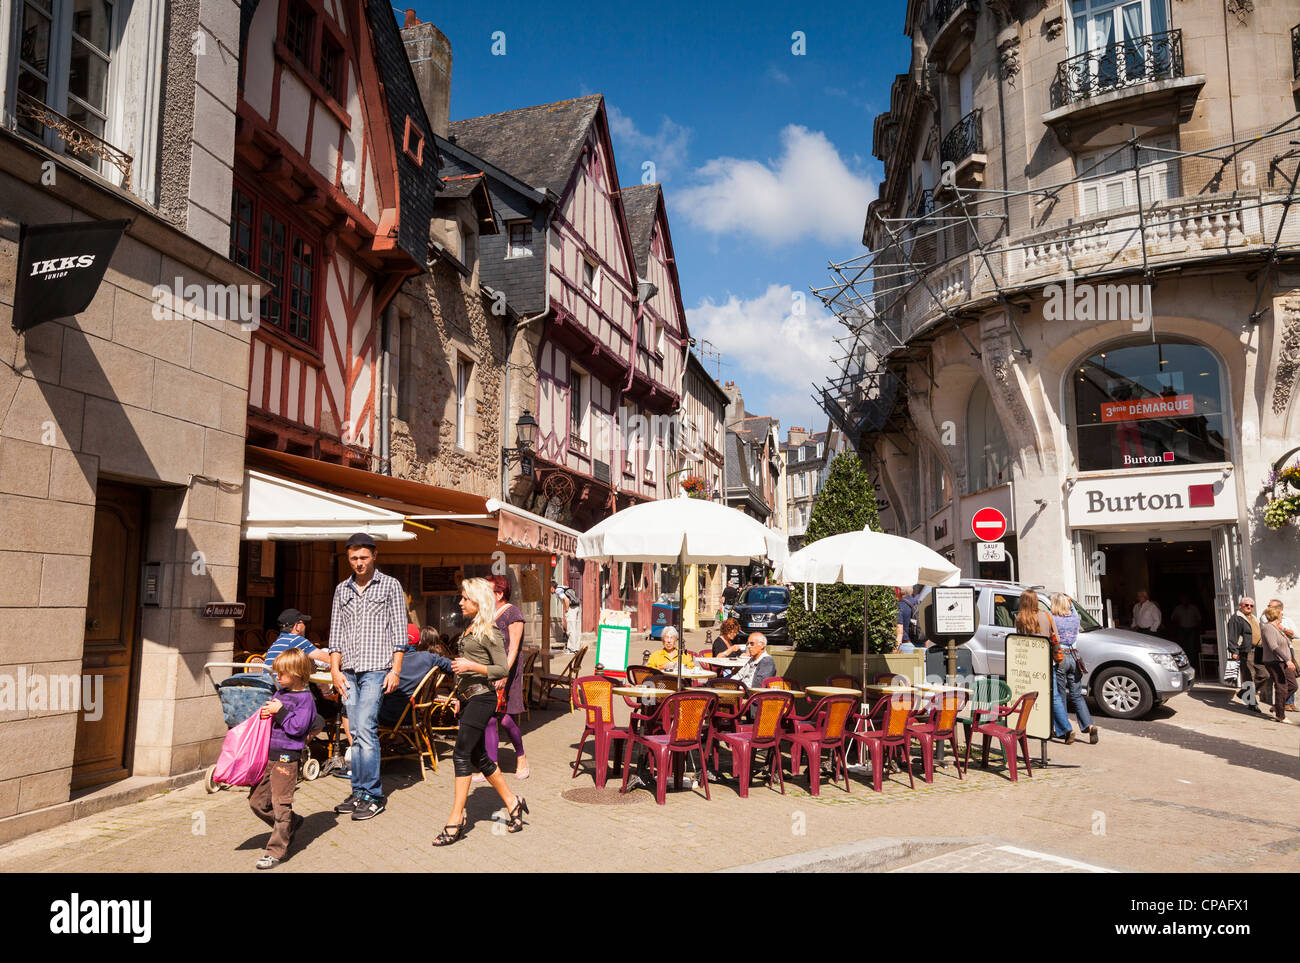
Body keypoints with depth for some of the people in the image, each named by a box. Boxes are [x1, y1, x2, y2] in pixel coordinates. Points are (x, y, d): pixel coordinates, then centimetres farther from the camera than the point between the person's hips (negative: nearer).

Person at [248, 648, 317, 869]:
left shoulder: (305, 698, -9)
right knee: (257, 801, 13)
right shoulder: (280, 693, 14)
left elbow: (297, 727, -17)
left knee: (281, 804, -3)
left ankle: (276, 851, 6)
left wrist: (280, 711, -16)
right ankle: (291, 823, 31)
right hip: (268, 754, 9)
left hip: (287, 757, -8)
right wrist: (265, 713, 3)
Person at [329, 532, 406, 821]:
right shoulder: (342, 589, 14)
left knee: (365, 729, -12)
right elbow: (336, 631, 14)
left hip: (376, 669, -5)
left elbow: (399, 630, 0)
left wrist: (395, 669, -7)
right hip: (349, 671, 5)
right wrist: (335, 669, 4)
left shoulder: (390, 585, 2)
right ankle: (359, 793, 15)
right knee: (356, 733, 7)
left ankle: (372, 795, -5)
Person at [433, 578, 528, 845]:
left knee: (461, 754, -10)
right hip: (468, 697, 9)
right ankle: (512, 802, 24)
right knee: (478, 756, 12)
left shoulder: (490, 632, -11)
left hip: (481, 697, -9)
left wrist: (472, 666, -23)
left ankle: (456, 819, -5)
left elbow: (502, 669, -15)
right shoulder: (471, 628, 15)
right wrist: (459, 695, 21)